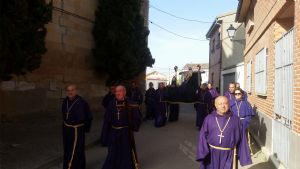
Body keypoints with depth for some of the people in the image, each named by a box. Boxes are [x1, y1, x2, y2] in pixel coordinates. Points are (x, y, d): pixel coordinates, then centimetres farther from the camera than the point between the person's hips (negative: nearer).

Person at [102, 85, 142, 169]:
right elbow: (107, 118, 7)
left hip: (126, 132, -3)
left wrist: (132, 127, -12)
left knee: (127, 153, 9)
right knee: (113, 153, 16)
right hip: (113, 132, 4)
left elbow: (137, 119, -6)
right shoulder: (112, 104, -1)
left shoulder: (131, 105, -11)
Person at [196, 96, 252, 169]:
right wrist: (203, 152, -11)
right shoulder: (209, 119, -3)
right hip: (211, 154, 1)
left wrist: (242, 156, 2)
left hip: (228, 155, -1)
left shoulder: (235, 120, -3)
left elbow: (240, 139, 1)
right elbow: (203, 137, -2)